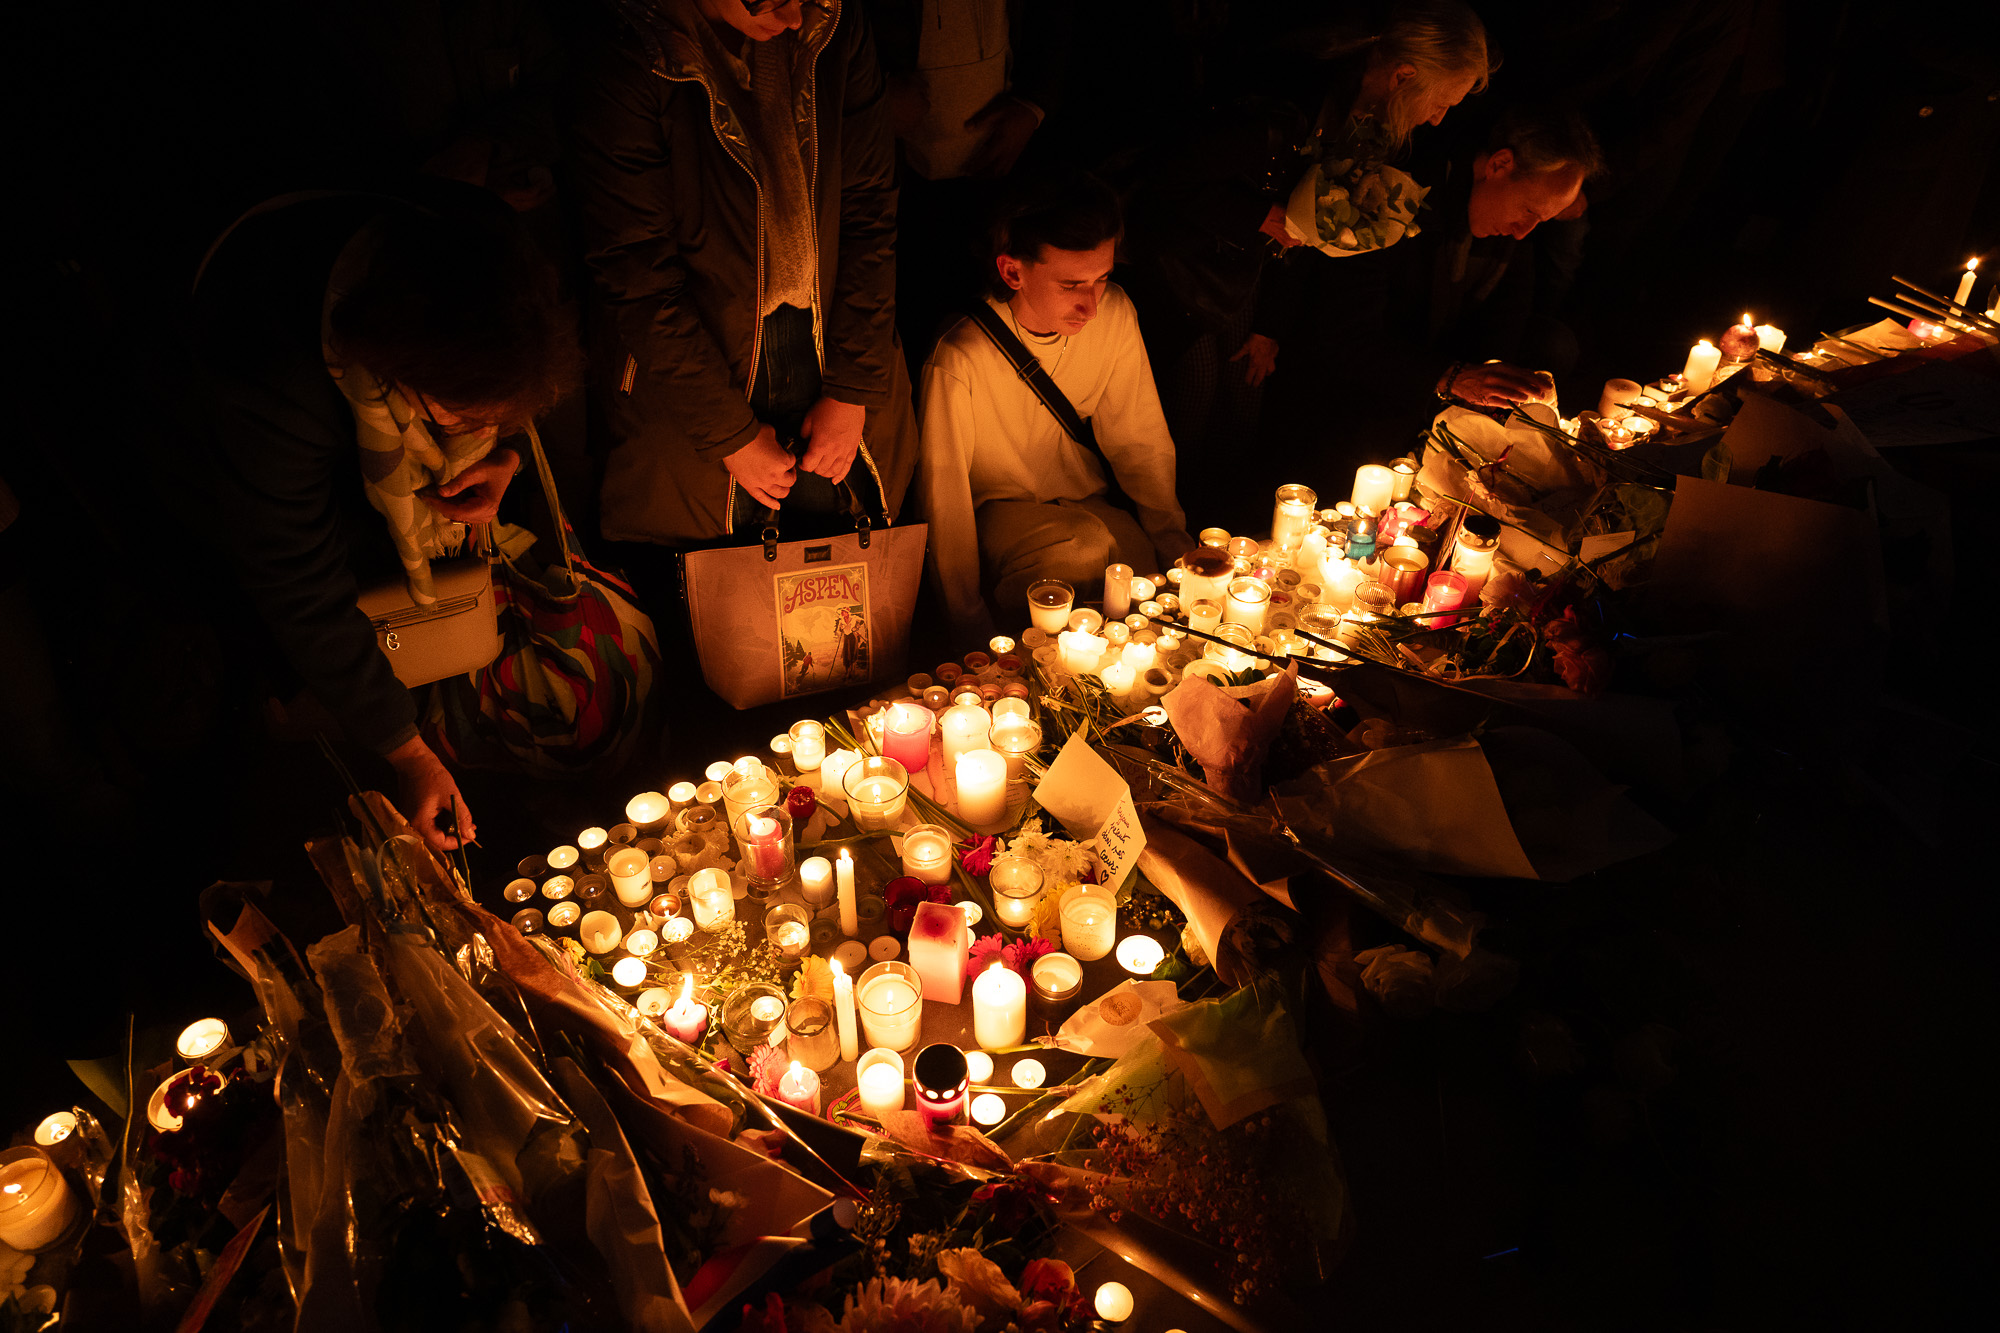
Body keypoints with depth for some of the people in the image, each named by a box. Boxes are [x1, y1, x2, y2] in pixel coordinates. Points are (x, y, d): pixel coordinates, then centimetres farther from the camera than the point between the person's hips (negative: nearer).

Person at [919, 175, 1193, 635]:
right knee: (1088, 546, -32)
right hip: (997, 510, -5)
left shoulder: (1115, 313, -11)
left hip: (1089, 503, 5)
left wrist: (1175, 541, -10)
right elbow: (945, 498, -21)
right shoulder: (959, 359, -27)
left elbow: (1140, 441, 0)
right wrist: (971, 624, -19)